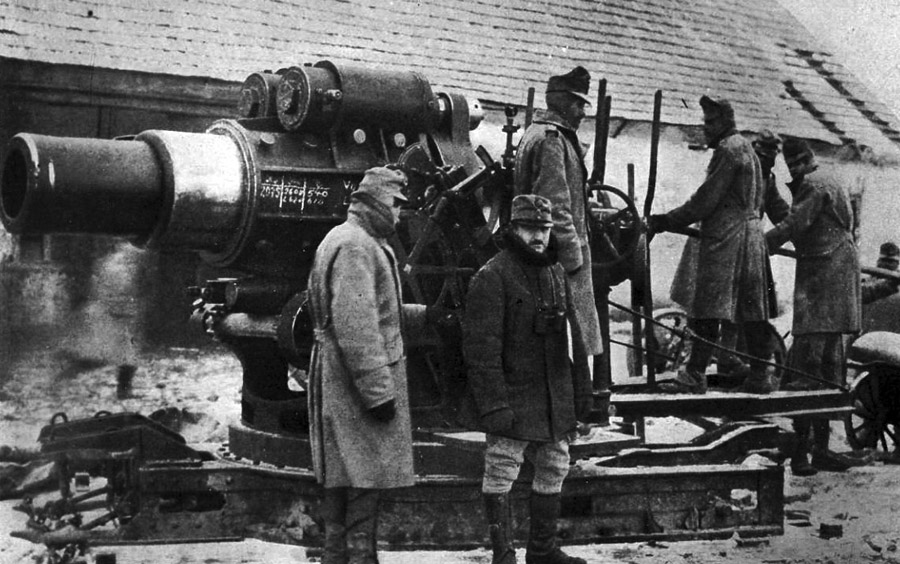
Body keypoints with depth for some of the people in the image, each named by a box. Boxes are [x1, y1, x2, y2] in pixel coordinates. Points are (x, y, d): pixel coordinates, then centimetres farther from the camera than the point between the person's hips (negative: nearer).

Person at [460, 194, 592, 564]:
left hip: (555, 402, 8)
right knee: (500, 476, -3)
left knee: (554, 470, 15)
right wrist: (494, 405, -23)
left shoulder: (556, 274, 12)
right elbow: (481, 348, -18)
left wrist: (582, 391, 15)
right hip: (512, 400, -8)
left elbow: (573, 337, 18)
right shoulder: (491, 278, -13)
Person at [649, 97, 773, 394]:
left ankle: (695, 375, -15)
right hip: (750, 231, 10)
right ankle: (760, 374, 10)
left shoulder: (729, 149, -9)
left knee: (708, 308, -12)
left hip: (725, 236, -10)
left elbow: (706, 200, -13)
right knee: (752, 309, 9)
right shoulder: (746, 147, 21)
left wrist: (666, 221, -9)